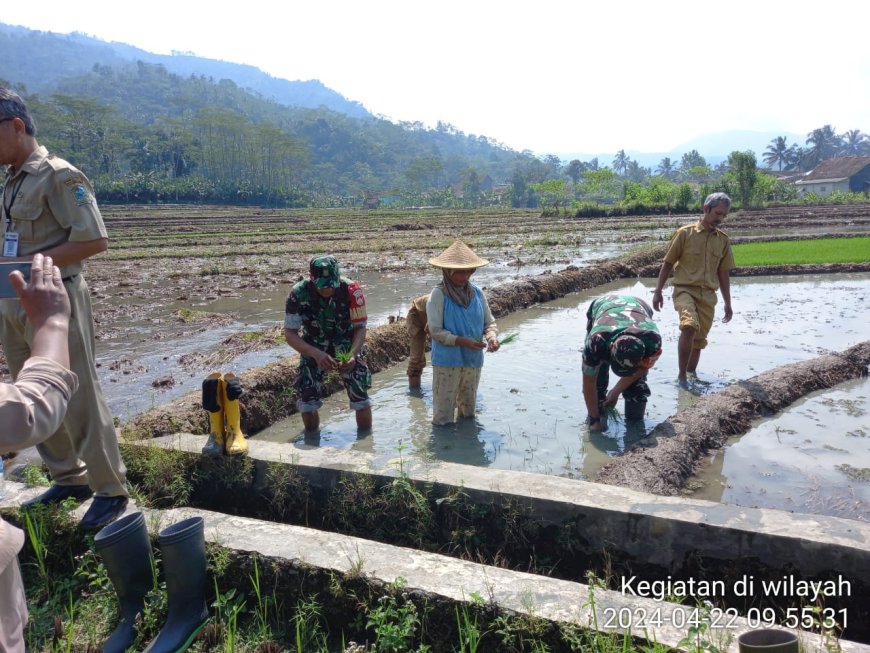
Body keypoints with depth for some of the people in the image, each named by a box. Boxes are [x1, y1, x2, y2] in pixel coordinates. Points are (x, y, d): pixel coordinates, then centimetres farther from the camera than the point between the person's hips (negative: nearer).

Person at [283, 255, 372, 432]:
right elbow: (290, 333, -19)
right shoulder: (299, 293, -24)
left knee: (360, 396, -11)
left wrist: (353, 354, -32)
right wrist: (316, 354, -35)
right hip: (313, 347, 1)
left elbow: (360, 327, -14)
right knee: (307, 401, -7)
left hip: (346, 344, 0)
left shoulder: (351, 290, -25)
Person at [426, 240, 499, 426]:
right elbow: (435, 331, -16)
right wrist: (462, 341, -27)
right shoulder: (438, 295, -13)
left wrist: (492, 336, -16)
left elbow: (489, 322, 6)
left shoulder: (477, 293, 2)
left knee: (468, 410, 23)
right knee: (443, 415, 5)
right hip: (447, 361, -5)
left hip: (473, 361, 5)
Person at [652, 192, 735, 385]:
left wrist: (728, 304, 16)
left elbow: (723, 273, 15)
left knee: (699, 340, 8)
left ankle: (691, 374, 27)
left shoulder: (723, 240, 9)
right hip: (685, 289, -5)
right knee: (690, 327, -28)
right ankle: (681, 375, -16)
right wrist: (658, 291, -5)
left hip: (708, 295, 5)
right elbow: (668, 263, 1)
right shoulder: (685, 233, -3)